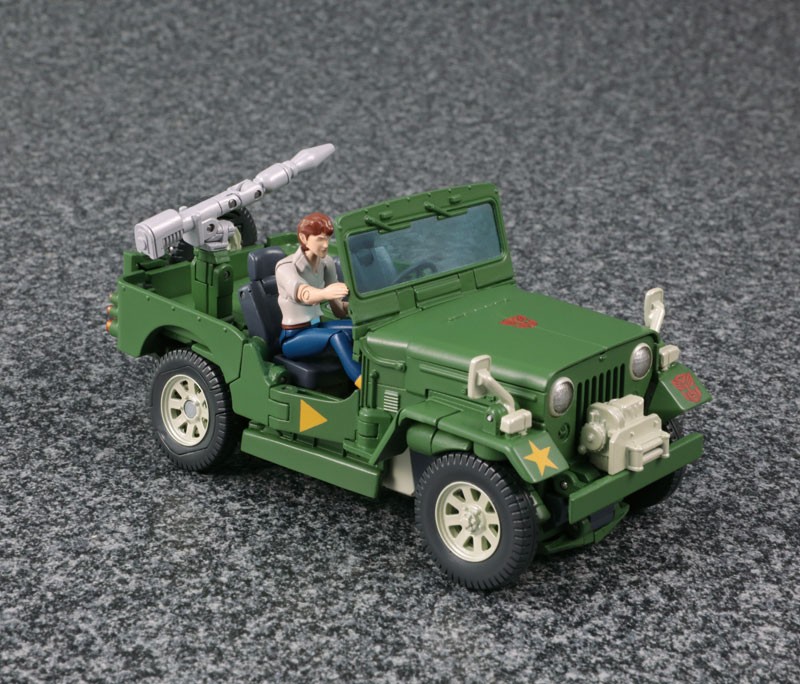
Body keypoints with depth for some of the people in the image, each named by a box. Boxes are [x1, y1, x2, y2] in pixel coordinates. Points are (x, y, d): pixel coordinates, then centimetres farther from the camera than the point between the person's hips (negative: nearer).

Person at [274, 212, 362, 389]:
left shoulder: (326, 263, 0)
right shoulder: (285, 267, -20)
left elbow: (338, 309, 3)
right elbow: (301, 293, -44)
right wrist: (324, 293, -65)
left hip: (316, 328, 6)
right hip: (292, 338, -6)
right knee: (337, 335, -34)